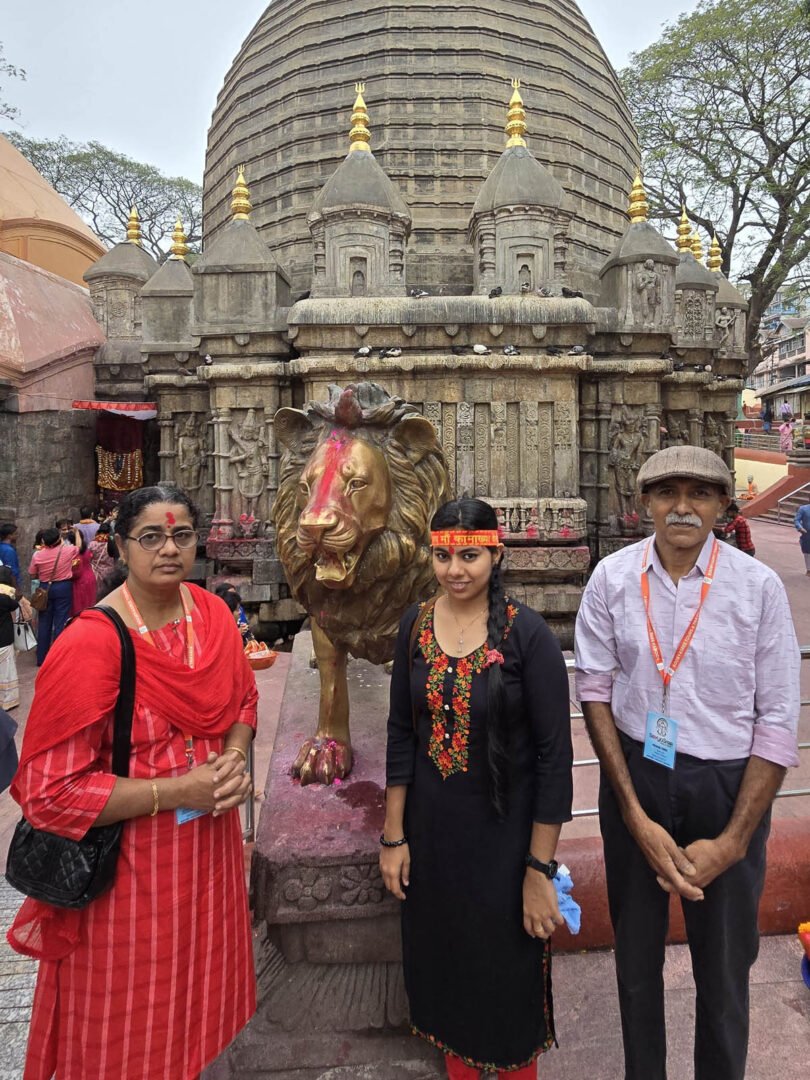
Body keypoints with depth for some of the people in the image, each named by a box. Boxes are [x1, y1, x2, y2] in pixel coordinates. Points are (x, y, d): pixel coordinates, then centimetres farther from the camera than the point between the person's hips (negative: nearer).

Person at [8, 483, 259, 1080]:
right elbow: (49, 789, -20)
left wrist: (234, 759, -10)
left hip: (209, 846, 6)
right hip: (129, 864, -5)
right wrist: (174, 791, -23)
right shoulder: (89, 642, -22)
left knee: (195, 993, 27)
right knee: (130, 1032, 17)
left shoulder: (214, 615, -4)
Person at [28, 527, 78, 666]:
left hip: (45, 588, 2)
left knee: (44, 622, 11)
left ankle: (42, 657, 18)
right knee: (61, 621, 2)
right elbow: (79, 548, 13)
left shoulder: (37, 555, -8)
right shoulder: (68, 550, -10)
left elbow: (33, 575, 2)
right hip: (64, 587, -2)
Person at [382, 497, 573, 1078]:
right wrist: (394, 836, 3)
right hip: (431, 829, 4)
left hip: (504, 834, -4)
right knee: (441, 965, 21)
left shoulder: (527, 634, -17)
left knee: (508, 973, 15)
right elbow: (401, 732, 2)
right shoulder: (415, 625, -4)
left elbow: (554, 755, -15)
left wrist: (540, 871, -13)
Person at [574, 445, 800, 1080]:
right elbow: (596, 692, -4)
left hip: (727, 786, -1)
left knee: (725, 961, 15)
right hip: (635, 775, 1)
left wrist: (733, 840, -10)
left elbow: (778, 719, -9)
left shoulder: (759, 587, -12)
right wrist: (636, 815, -8)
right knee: (636, 950, 19)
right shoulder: (612, 579, -8)